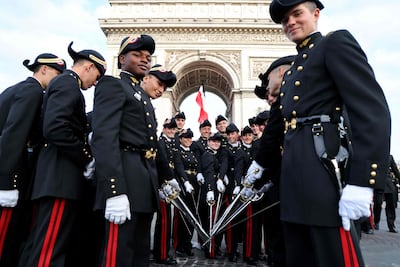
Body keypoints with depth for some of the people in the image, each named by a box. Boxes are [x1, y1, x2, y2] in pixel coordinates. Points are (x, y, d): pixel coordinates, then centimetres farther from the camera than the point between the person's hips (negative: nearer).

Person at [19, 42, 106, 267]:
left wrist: (84, 158, 11)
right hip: (61, 178, -10)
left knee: (42, 245, 14)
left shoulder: (66, 83, 22)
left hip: (60, 177, 10)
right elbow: (55, 128, -22)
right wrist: (87, 158, -13)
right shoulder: (67, 82, -8)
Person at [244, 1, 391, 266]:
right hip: (294, 179, 8)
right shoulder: (292, 70, 24)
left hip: (323, 172, -8)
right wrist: (259, 162, 37)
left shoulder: (336, 43, 0)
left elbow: (373, 109, -13)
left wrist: (362, 181, -22)